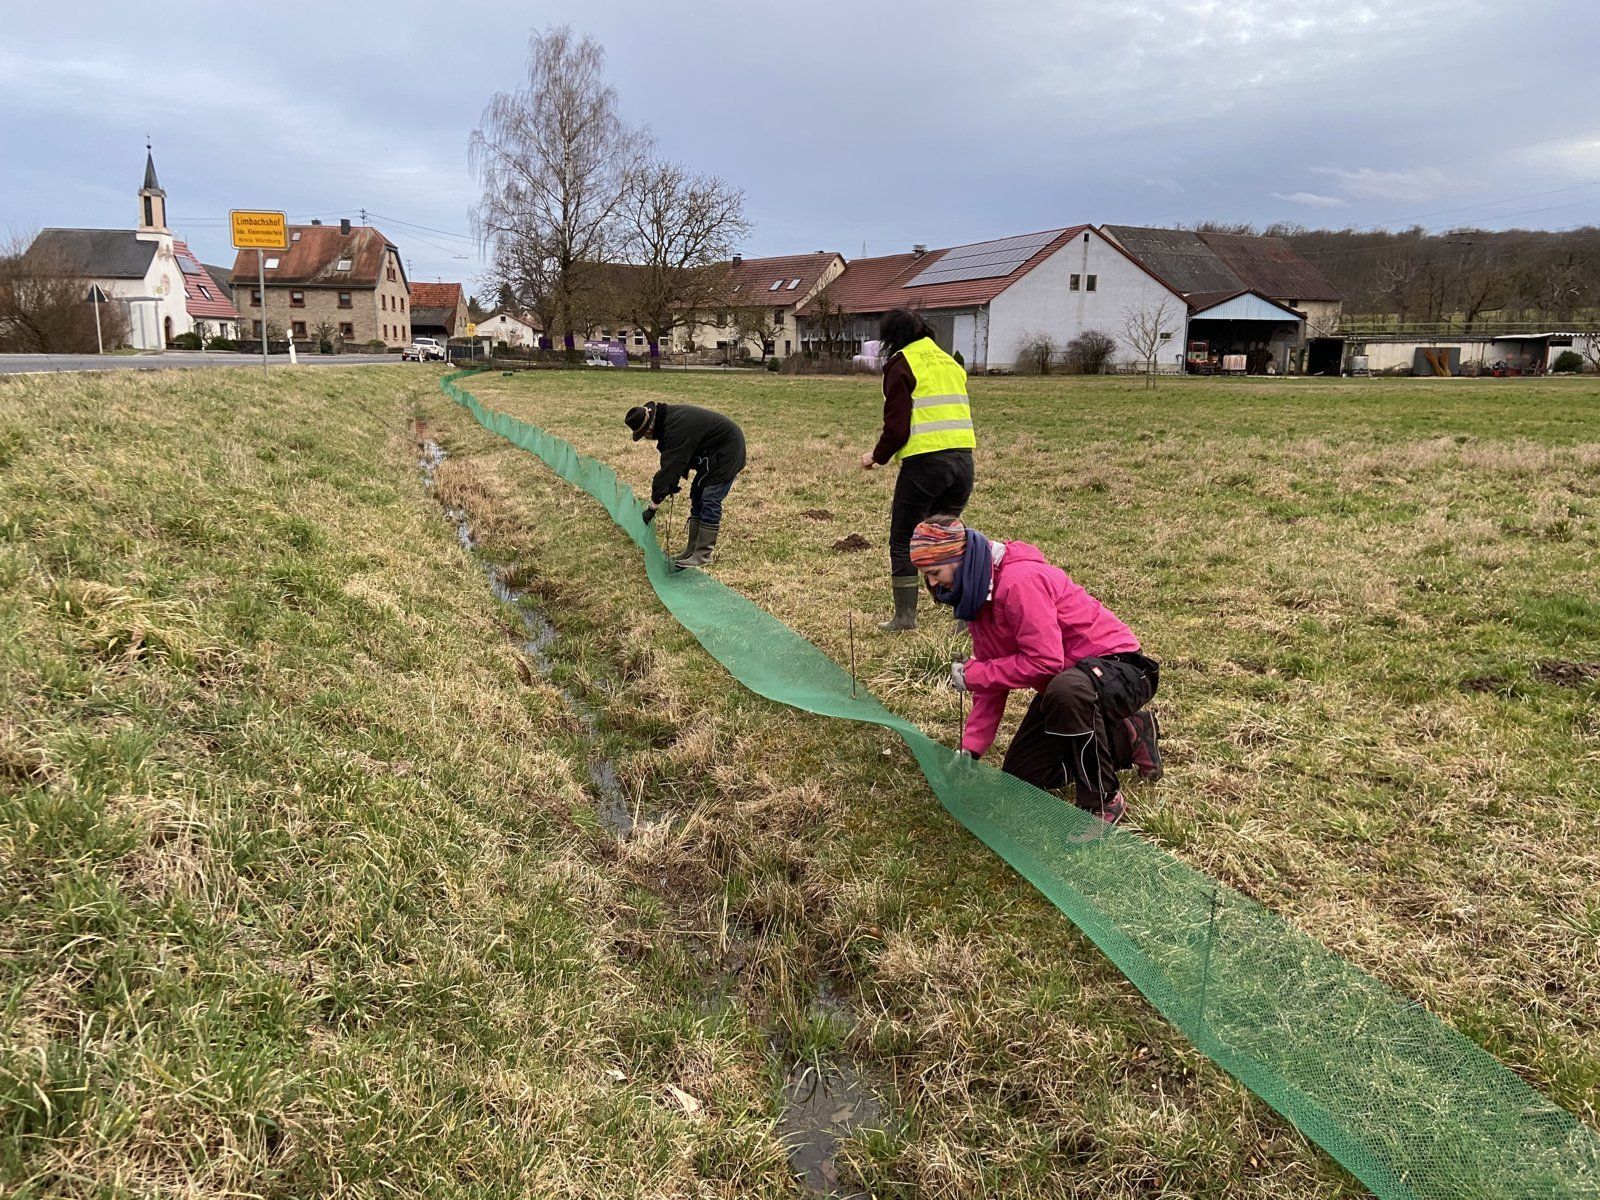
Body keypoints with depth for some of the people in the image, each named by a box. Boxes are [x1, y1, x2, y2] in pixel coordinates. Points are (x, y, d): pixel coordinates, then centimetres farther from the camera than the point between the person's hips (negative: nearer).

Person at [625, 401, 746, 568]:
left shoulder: (676, 429, -31)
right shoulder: (668, 419, -1)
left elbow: (669, 467, -30)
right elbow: (675, 461, 10)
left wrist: (653, 506, -27)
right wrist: (674, 481, -4)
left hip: (727, 450, -11)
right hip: (713, 452, 11)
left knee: (710, 501, -13)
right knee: (697, 497, 11)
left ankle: (703, 555, -9)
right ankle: (692, 550, 15)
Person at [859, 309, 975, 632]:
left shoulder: (901, 363, -3)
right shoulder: (951, 362, 19)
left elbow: (897, 426, -8)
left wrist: (877, 456, 7)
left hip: (924, 462, -7)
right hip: (963, 458, 7)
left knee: (903, 542, 7)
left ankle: (905, 617, 9)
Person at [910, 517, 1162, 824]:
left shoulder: (1019, 580, -27)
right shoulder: (977, 593, 4)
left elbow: (1045, 661, -30)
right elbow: (992, 674, 6)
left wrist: (972, 674, -20)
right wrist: (970, 749, 1)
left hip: (1119, 669, -10)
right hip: (1063, 681, 10)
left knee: (1066, 690, -44)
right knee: (1020, 776, 10)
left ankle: (1103, 800, -21)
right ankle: (1127, 738, 22)